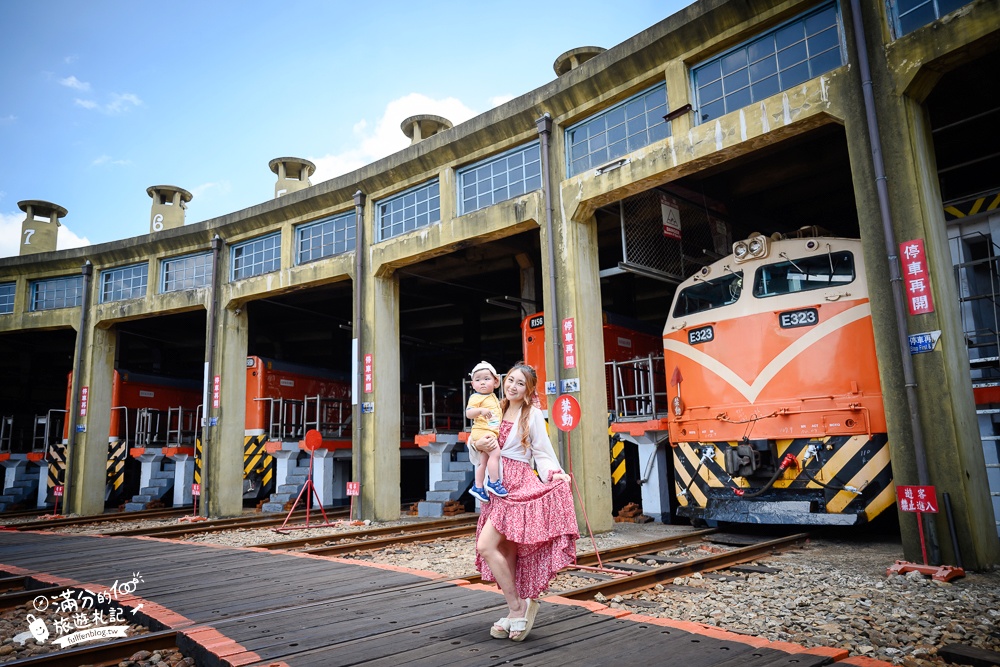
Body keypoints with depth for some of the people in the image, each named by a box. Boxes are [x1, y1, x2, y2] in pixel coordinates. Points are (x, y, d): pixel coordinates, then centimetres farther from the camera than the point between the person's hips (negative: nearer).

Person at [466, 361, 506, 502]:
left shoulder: (493, 397, 17)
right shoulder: (476, 398, -9)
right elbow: (468, 413, -22)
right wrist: (480, 410, -37)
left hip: (492, 431, 9)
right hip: (482, 431, -9)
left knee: (483, 461, 13)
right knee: (495, 453, -23)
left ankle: (478, 487, 21)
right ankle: (494, 482, -15)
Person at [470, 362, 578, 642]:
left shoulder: (532, 414, -3)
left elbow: (543, 453, -4)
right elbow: (475, 445, 14)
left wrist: (554, 474, -22)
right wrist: (477, 445, -9)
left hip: (519, 486, -6)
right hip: (499, 487, 7)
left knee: (486, 546, -15)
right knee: (506, 553, 8)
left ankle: (518, 606, -2)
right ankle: (517, 611, 19)